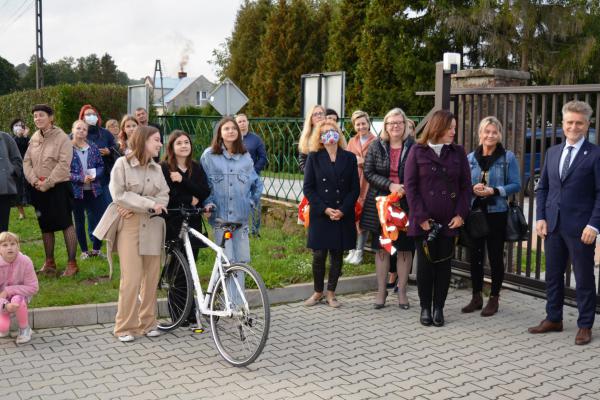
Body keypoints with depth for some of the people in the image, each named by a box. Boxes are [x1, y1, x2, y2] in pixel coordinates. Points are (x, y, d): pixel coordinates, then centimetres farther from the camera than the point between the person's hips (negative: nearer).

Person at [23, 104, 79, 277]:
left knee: (66, 224, -3)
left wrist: (47, 184, -17)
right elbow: (27, 161, 8)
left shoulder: (62, 138, -10)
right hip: (38, 189, 6)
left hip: (58, 187, -6)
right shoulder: (34, 138, 8)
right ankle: (49, 262, 25)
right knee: (45, 226, 13)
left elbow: (63, 165, -17)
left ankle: (72, 263, 4)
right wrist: (34, 181, -7)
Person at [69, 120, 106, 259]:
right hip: (76, 191, -2)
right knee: (79, 221, 9)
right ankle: (84, 251, 21)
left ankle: (96, 249, 19)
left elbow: (101, 166, 7)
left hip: (94, 190, 3)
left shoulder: (93, 148, 4)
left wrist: (94, 175, -13)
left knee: (98, 218, 3)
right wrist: (81, 178, -20)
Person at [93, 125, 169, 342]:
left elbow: (164, 197, 4)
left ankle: (148, 322, 19)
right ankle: (125, 327, 4)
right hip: (129, 225, -4)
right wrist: (149, 204, -12)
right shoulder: (122, 164, 0)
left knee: (151, 277, 6)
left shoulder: (157, 168, 12)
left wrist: (137, 207, -10)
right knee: (131, 278, -8)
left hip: (152, 225, 5)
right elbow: (119, 195, -9)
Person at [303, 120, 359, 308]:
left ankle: (331, 293, 20)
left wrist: (343, 210, -10)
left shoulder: (349, 158, 6)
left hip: (343, 214, 1)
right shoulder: (314, 158, 3)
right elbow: (308, 188, -1)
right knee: (319, 255, 2)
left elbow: (355, 188, 3)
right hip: (320, 215, -1)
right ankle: (318, 292, 19)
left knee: (337, 255, 7)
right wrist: (324, 209, -12)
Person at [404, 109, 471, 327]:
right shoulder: (417, 151, 0)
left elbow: (465, 185, 6)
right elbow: (410, 185, -4)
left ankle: (438, 308, 16)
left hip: (449, 220, 2)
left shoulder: (458, 152, 8)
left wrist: (461, 214, -6)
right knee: (425, 264, 3)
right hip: (424, 221, -2)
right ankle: (425, 307, 15)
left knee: (444, 264, 6)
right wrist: (421, 217, -11)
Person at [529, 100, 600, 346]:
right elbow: (542, 188, 14)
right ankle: (553, 320, 27)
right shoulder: (552, 152, 11)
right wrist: (540, 218, 4)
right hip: (553, 225, 5)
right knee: (553, 275, 13)